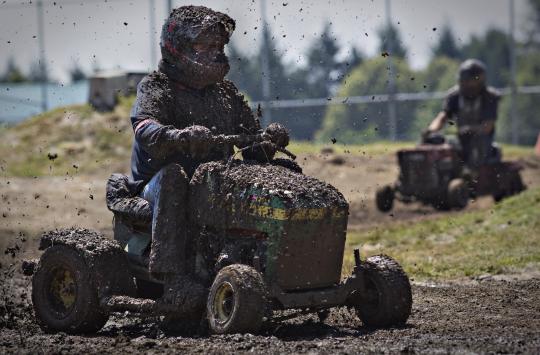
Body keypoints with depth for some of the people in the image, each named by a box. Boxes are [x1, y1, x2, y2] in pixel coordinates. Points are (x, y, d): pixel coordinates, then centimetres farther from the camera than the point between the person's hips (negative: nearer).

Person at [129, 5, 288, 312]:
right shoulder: (155, 88, 0)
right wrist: (183, 137, -45)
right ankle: (173, 276, -45)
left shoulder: (225, 92, 17)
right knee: (172, 175, -39)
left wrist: (269, 140, -10)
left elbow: (254, 148, 15)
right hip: (158, 189, -4)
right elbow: (146, 131, -24)